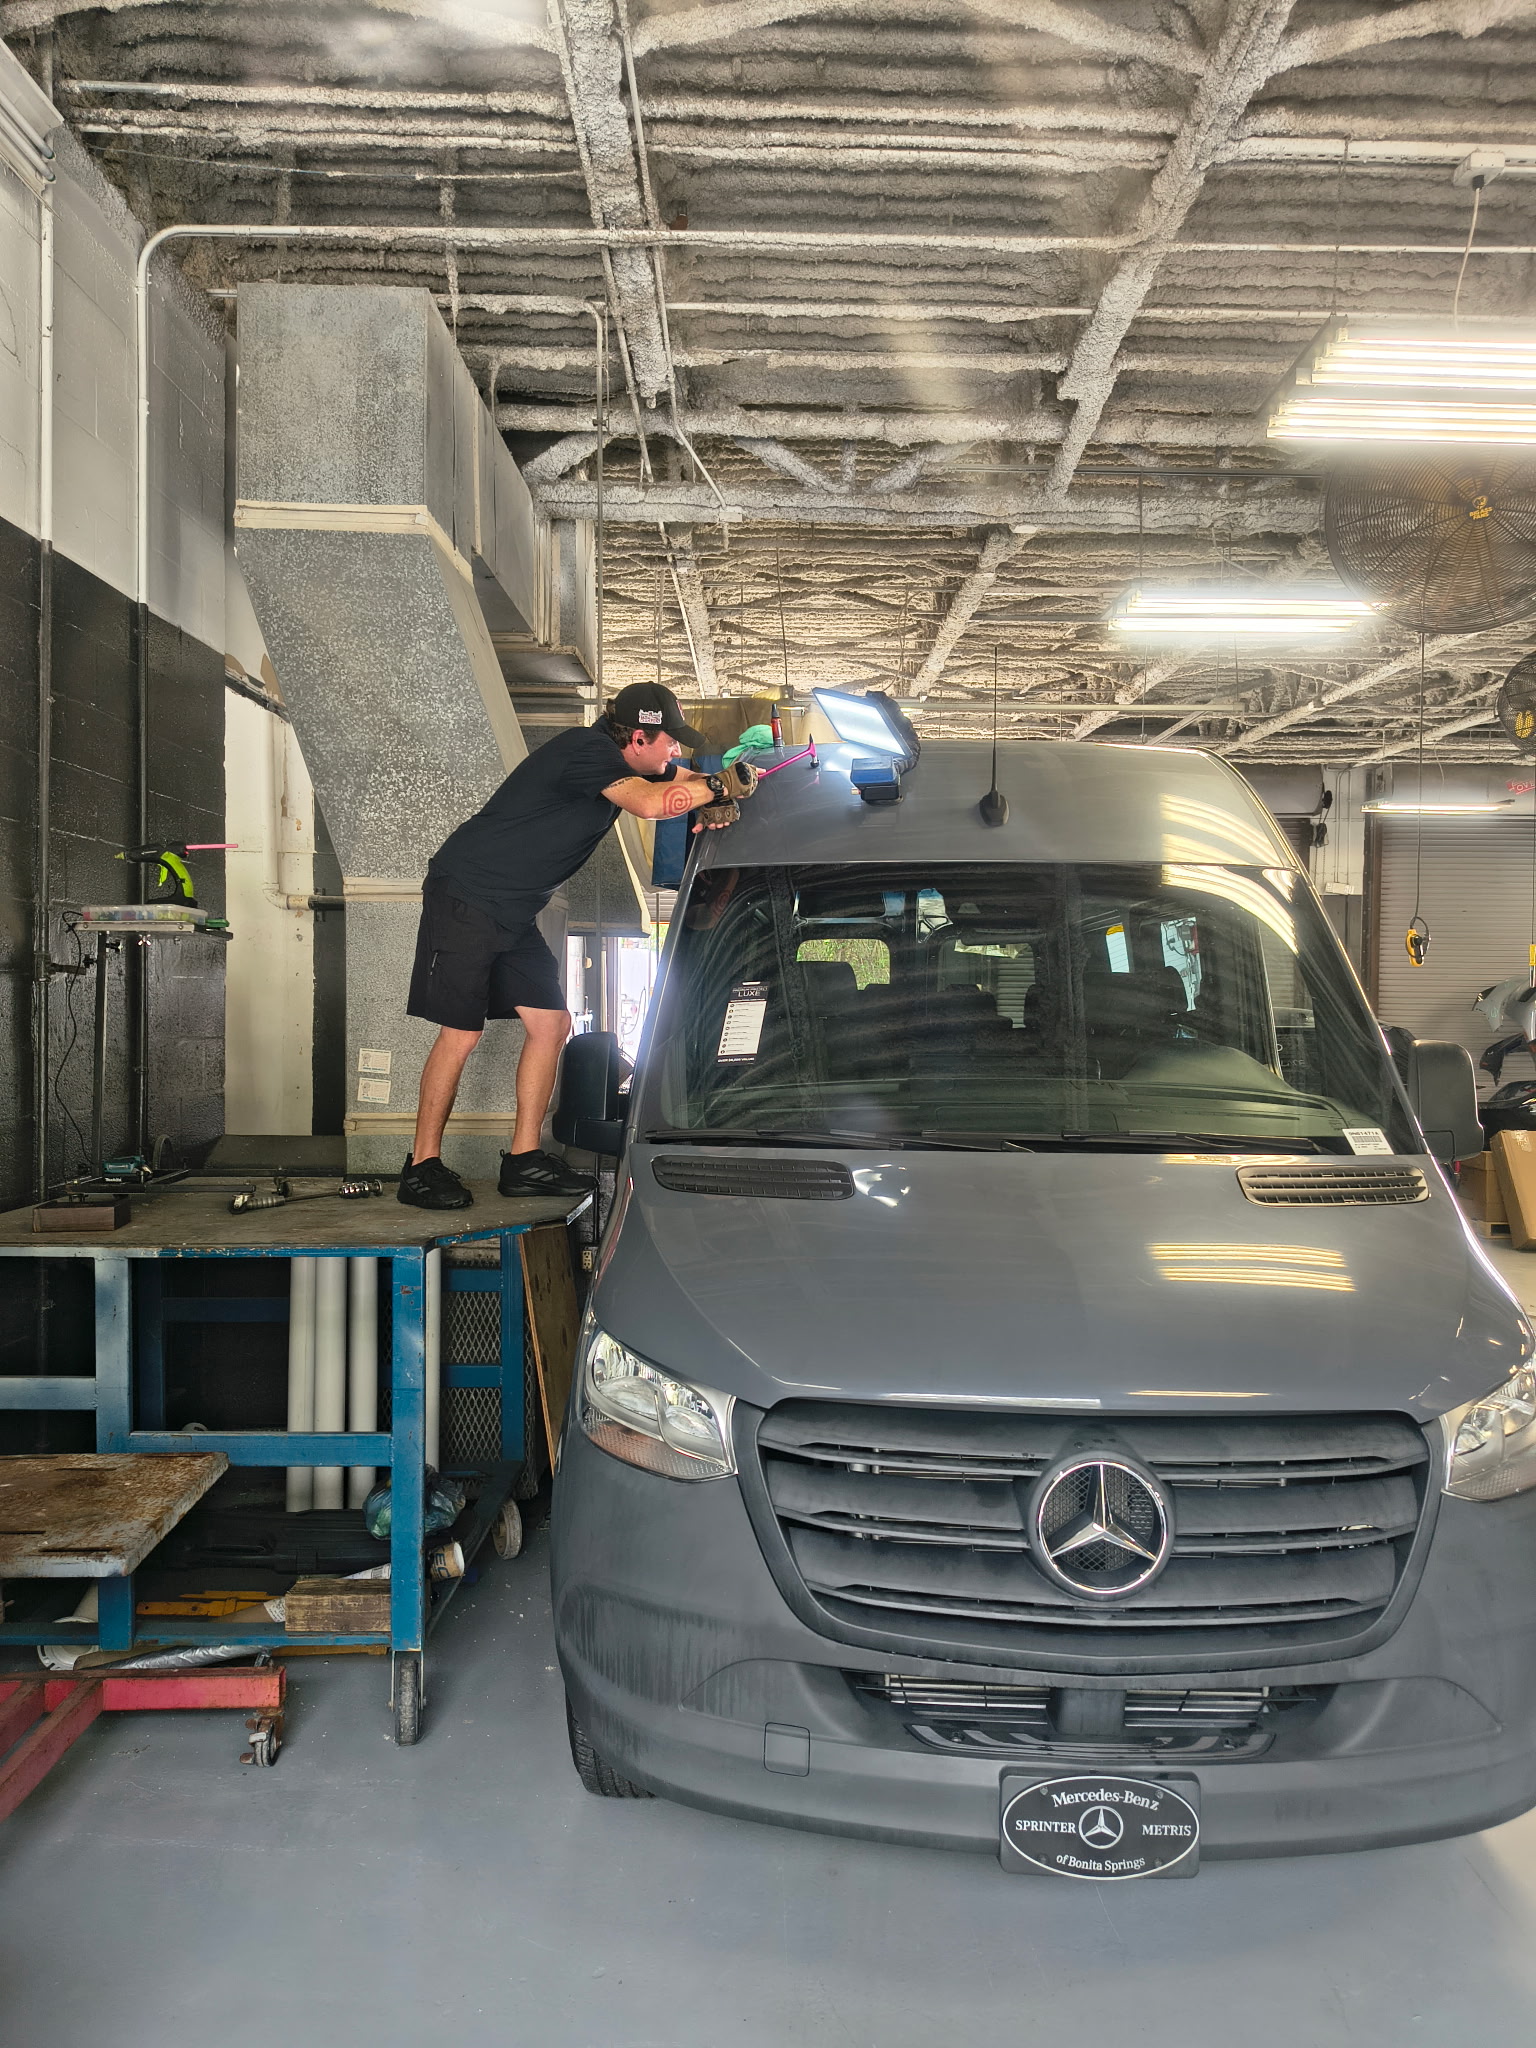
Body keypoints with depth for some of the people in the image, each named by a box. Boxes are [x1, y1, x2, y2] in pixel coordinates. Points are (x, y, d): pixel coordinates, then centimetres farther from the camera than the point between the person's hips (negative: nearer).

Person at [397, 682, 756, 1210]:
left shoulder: (628, 760, 7)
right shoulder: (587, 751, -21)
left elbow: (688, 780, 16)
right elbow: (650, 803, -34)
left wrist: (716, 802, -7)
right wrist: (721, 785, -21)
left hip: (514, 913, 10)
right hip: (464, 897, -10)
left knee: (551, 1024, 5)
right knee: (460, 1035, -9)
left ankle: (524, 1161, 12)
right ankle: (421, 1168, 3)